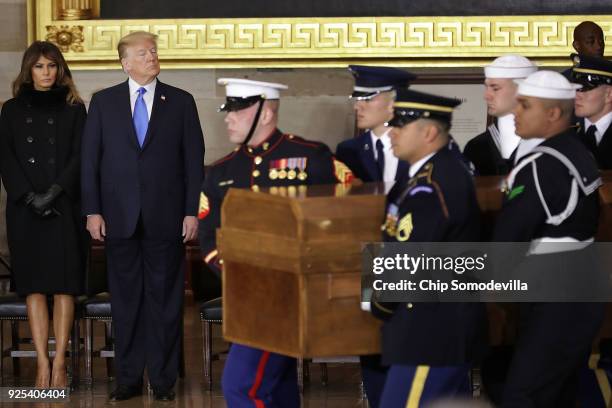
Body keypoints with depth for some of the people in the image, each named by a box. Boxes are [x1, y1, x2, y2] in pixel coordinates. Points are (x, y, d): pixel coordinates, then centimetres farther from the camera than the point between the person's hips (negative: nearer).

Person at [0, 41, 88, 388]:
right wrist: (30, 196, -9)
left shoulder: (73, 109, 8)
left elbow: (79, 157, 0)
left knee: (64, 284, -6)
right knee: (34, 286, -3)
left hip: (65, 207, -1)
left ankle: (60, 364, -6)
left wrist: (54, 192, -13)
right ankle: (42, 364, -5)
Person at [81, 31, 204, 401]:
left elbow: (194, 160, 3)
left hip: (166, 218, -1)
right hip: (120, 217, 1)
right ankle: (129, 378, 12)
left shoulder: (181, 102, 5)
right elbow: (90, 159, 6)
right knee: (125, 300, 5)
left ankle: (164, 378, 9)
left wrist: (192, 211, -3)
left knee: (165, 300, 3)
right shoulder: (103, 102, 7)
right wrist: (92, 210, -2)